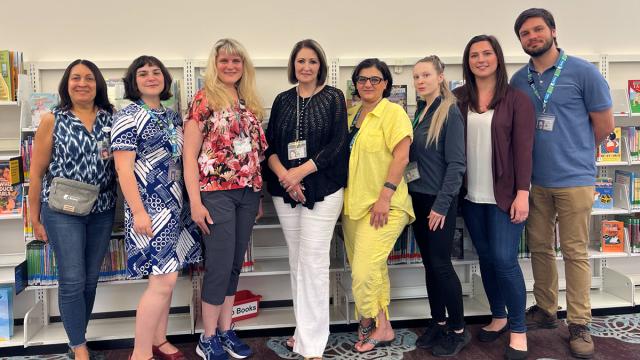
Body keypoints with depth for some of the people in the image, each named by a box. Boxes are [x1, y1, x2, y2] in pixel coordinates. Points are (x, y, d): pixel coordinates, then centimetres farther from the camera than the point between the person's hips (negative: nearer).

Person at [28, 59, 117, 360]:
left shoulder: (111, 119, 4)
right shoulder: (52, 121, -2)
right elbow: (36, 171, 1)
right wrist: (35, 217, 1)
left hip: (102, 211, 3)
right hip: (62, 211, -3)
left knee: (91, 280, 11)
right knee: (72, 281, -2)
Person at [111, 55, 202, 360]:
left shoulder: (172, 116, 14)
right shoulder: (129, 117, -8)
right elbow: (123, 169, -13)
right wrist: (138, 211, -19)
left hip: (175, 206, 7)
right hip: (149, 208, -7)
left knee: (165, 277, 12)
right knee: (163, 280, -9)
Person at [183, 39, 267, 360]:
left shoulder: (249, 102, 14)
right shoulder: (204, 99, -4)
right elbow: (190, 154, -8)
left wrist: (259, 195, 14)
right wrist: (195, 201, -14)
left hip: (248, 192, 6)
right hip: (216, 191, -6)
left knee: (235, 264, 11)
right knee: (220, 265, -3)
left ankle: (225, 330, 24)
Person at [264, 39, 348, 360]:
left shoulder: (333, 98, 1)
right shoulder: (282, 101, 11)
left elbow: (337, 144, -8)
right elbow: (270, 144, 7)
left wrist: (300, 172, -15)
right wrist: (282, 175, -12)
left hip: (322, 190, -4)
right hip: (285, 190, 4)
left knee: (313, 262, -7)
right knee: (296, 262, 11)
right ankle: (304, 330, 24)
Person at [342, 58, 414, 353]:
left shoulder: (393, 112, -7)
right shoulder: (351, 114, 13)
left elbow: (401, 156, -14)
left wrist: (385, 197, -20)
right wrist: (343, 198, 13)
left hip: (383, 206, -7)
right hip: (353, 204, 7)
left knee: (364, 271, -10)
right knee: (373, 270, 15)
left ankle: (370, 324, 13)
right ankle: (380, 327, 27)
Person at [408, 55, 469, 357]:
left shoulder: (450, 111, -10)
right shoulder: (420, 111, 10)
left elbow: (456, 163, -15)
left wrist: (442, 204, -18)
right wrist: (412, 196, 10)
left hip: (439, 200, -7)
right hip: (418, 198, 7)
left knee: (441, 264, -2)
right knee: (429, 264, 12)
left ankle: (458, 331, 13)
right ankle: (438, 323, 25)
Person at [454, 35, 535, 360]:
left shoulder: (516, 99, -3)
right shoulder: (459, 98, 5)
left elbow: (523, 148, -7)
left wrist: (522, 192, -13)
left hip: (505, 194, -3)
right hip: (471, 195, 4)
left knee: (504, 260, -5)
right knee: (485, 258, 13)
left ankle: (518, 329, 13)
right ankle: (498, 317, 31)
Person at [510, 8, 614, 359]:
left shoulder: (582, 71, -5)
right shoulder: (518, 80, 6)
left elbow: (604, 124, 1)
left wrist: (574, 151, 10)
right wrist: (547, 149, 8)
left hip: (574, 179, -4)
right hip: (534, 180, 4)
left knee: (575, 253, 2)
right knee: (539, 247, 13)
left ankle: (579, 324, 13)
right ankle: (545, 310, 28)